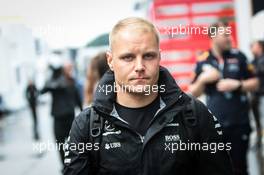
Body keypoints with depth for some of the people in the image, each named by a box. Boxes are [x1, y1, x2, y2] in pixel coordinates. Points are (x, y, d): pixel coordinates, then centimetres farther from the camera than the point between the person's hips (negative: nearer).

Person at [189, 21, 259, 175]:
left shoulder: (238, 56, 2)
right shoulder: (202, 61, 2)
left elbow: (255, 83, 6)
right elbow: (193, 94, 6)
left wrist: (237, 85, -12)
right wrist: (202, 79, -13)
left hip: (240, 122, 0)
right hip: (215, 124, 0)